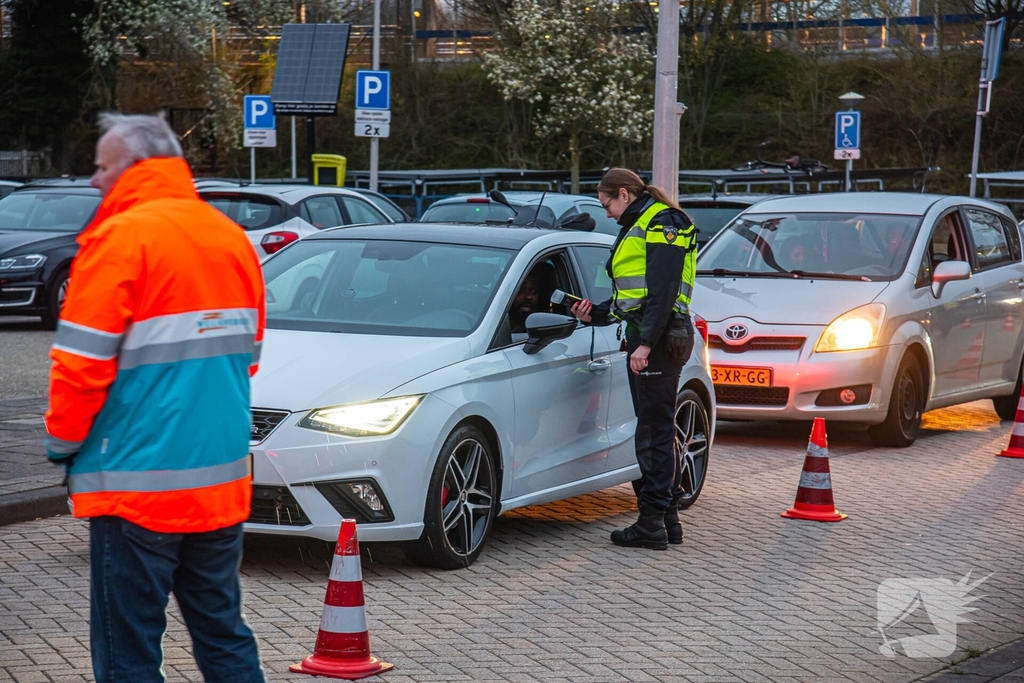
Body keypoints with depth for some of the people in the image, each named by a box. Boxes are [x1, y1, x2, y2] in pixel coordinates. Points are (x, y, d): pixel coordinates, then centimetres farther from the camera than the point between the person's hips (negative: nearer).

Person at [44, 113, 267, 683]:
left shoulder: (122, 236, -12)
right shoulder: (232, 238, 10)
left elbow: (83, 363, -15)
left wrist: (63, 442, -1)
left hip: (139, 485, -7)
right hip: (222, 481, 7)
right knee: (224, 637, 16)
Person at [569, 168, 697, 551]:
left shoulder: (661, 223, -7)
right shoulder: (637, 228, 25)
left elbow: (663, 290, -18)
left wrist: (646, 343, -24)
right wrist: (595, 314, 18)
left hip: (659, 340, -10)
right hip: (644, 340, 10)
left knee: (654, 430, -9)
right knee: (657, 430, 11)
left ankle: (653, 523, -8)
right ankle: (667, 519, 15)